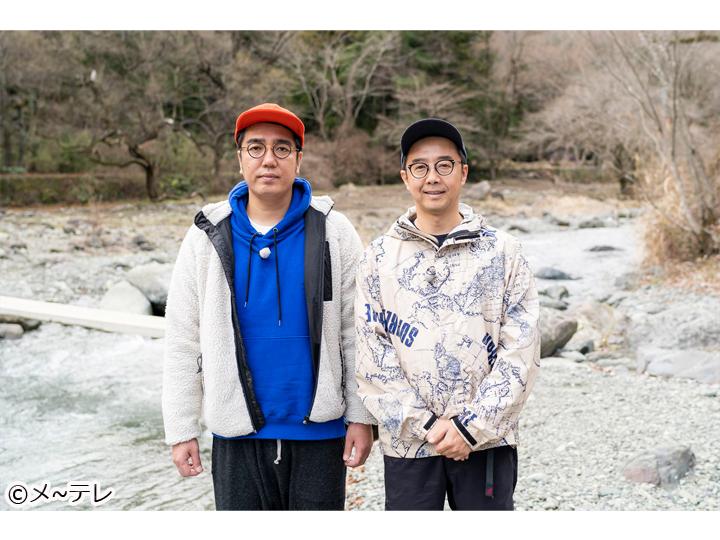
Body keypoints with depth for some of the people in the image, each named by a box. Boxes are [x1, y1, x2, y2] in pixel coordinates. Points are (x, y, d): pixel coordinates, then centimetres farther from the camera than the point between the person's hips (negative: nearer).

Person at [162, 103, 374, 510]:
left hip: (319, 431, -1)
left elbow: (356, 334, -2)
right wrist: (182, 430, -1)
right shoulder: (209, 237, 0)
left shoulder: (333, 232, -3)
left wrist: (361, 416, -5)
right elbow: (183, 343, 1)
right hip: (237, 434, 1)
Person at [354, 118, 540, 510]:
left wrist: (471, 426, -10)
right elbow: (371, 356, -3)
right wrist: (426, 424, -10)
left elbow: (520, 352, -4)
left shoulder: (502, 251, 1)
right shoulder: (380, 257, 2)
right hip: (407, 441, 0)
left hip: (486, 440, 0)